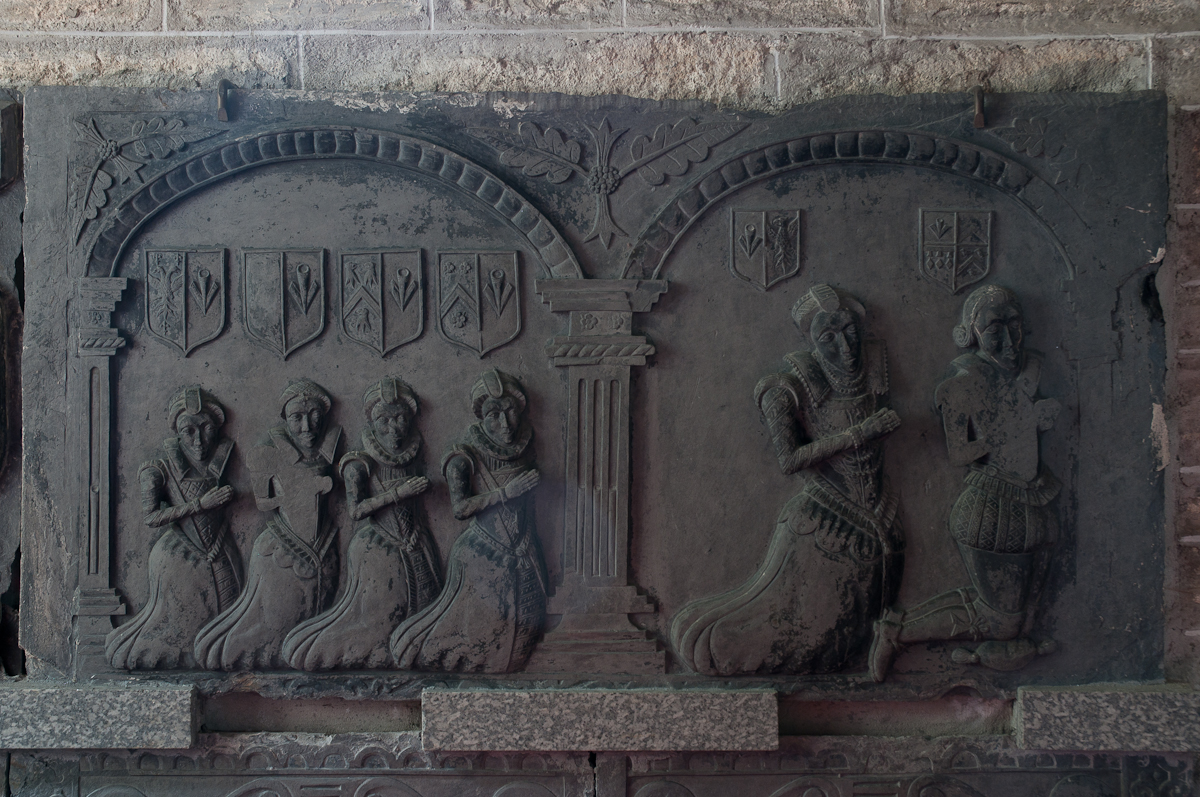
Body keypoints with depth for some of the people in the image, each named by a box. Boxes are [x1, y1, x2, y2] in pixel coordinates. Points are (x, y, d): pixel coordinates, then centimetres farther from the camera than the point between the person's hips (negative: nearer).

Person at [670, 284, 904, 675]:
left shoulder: (873, 361, 1)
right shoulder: (790, 388, -16)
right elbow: (790, 459, -24)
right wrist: (859, 433, -26)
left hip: (874, 522, 6)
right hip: (824, 522, -5)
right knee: (787, 618, 2)